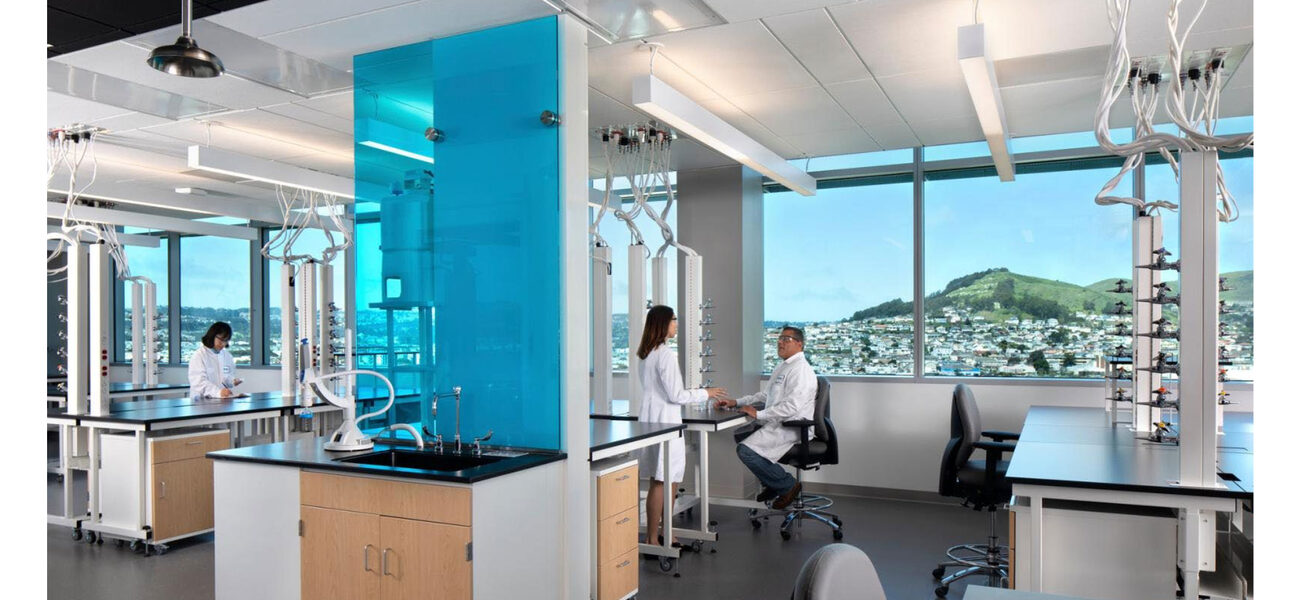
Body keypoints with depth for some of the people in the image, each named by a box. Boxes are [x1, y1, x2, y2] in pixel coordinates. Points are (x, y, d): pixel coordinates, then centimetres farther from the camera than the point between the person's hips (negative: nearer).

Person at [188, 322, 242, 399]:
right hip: (202, 400, -4)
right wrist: (218, 392, -32)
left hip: (224, 400, 4)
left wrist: (232, 381, -3)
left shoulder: (227, 356, 14)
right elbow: (199, 382, -16)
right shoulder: (198, 355, -4)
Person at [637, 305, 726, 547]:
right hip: (664, 421, -9)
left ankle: (664, 531, 24)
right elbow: (675, 395, -17)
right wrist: (706, 393, -6)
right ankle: (652, 539, 5)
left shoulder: (645, 354, 12)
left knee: (671, 480, 16)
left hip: (651, 419, 9)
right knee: (661, 482, -2)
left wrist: (700, 392, 23)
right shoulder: (665, 354, -17)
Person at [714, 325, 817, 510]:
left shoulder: (801, 370, -16)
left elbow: (791, 407, -26)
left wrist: (758, 414, -20)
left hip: (791, 429, -11)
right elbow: (766, 396, 24)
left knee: (746, 450, -22)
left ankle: (787, 486, -5)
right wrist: (735, 402, 15)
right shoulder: (783, 367, 17)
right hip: (778, 425, 11)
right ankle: (772, 484, 22)